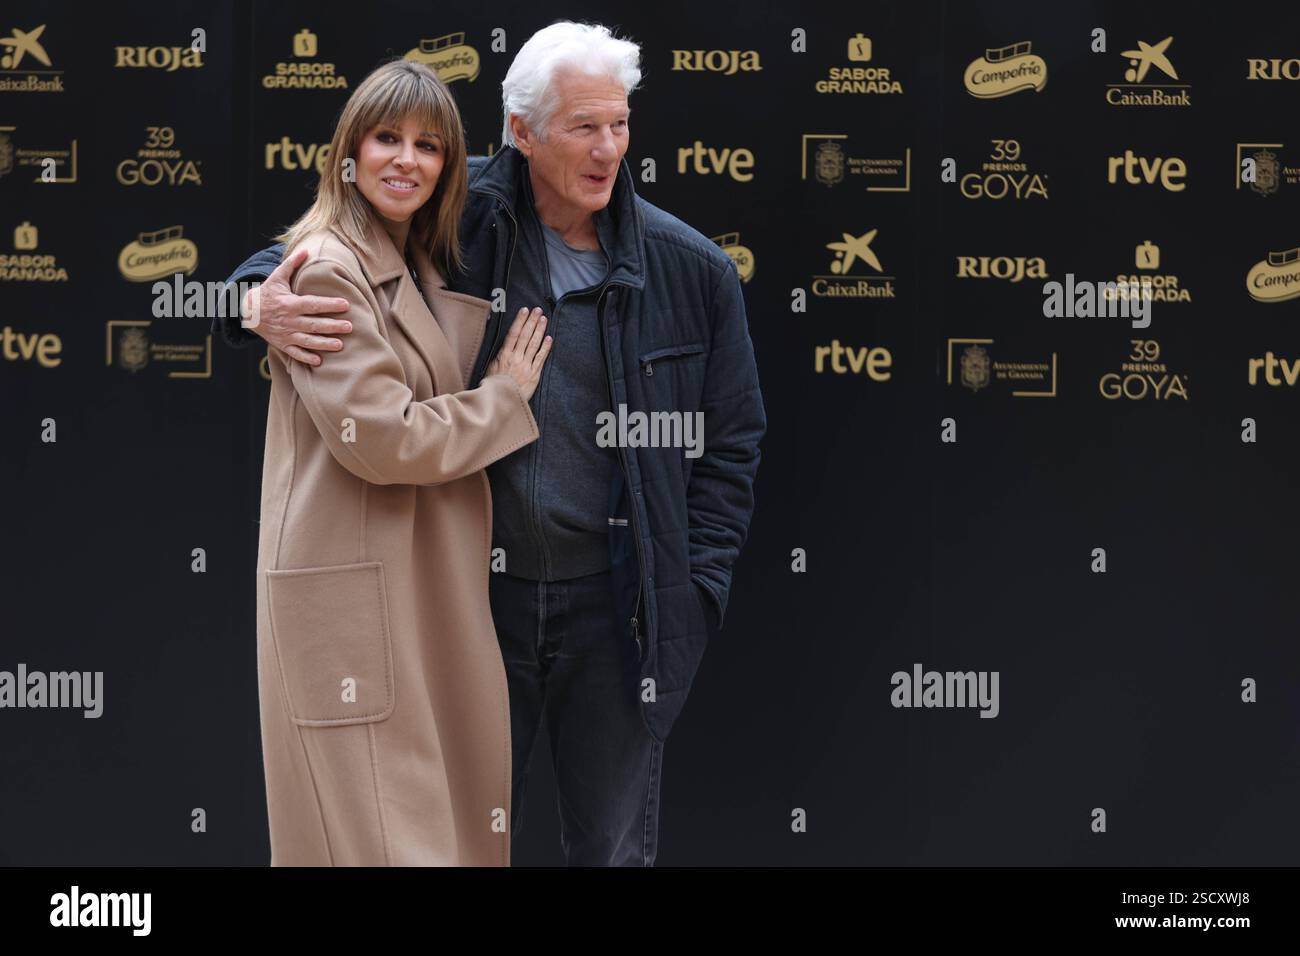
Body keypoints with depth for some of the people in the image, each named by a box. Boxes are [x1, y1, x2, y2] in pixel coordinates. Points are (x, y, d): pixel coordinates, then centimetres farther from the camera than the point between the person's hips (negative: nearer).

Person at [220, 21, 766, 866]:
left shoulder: (691, 270, -4)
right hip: (475, 594, 0)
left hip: (614, 604, 0)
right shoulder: (459, 224, -6)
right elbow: (311, 253, 5)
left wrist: (696, 592, -3)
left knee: (615, 846, 12)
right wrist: (262, 301, -19)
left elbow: (729, 442, 4)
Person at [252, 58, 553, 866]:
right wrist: (507, 398, -7)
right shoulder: (326, 268, -13)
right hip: (353, 582, -9)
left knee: (445, 812, 13)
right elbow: (381, 440, -19)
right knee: (382, 830, -4)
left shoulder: (419, 268, 16)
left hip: (428, 580, 9)